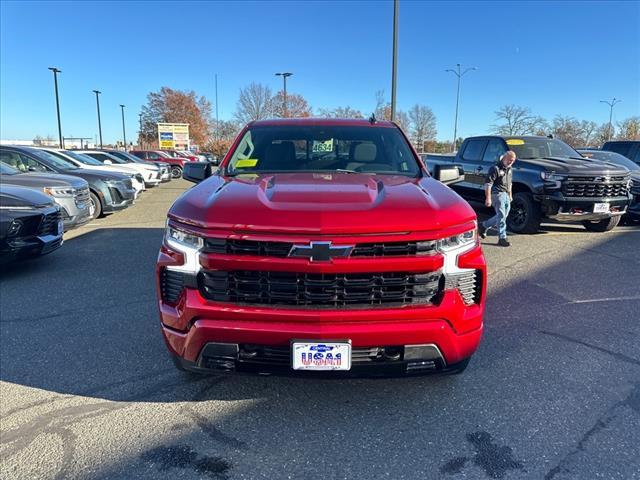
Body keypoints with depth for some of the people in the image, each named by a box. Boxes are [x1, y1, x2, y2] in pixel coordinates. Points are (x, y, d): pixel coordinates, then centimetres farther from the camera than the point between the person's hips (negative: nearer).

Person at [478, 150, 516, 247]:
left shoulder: (509, 169, 15)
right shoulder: (496, 168, -12)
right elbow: (488, 183, -17)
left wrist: (510, 195, 25)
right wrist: (488, 198, -22)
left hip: (506, 194, 9)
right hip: (497, 194, -9)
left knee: (503, 216, 11)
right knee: (501, 216, -11)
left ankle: (483, 226, 27)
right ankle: (502, 238, -8)